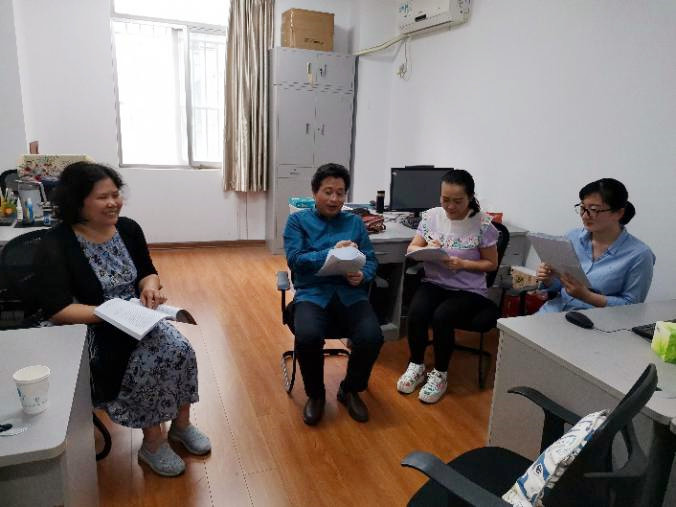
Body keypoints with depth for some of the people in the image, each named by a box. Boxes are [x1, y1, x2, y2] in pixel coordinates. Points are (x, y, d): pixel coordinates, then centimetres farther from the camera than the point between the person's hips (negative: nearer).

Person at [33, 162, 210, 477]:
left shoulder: (128, 229, 1)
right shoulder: (55, 246, -15)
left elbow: (148, 272, 11)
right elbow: (56, 311, -21)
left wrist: (150, 286, -13)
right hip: (89, 330, -5)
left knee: (180, 350, -20)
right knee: (148, 363, -27)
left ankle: (181, 424, 4)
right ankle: (152, 444, -3)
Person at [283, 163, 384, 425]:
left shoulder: (355, 222, 17)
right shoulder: (298, 220, 9)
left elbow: (371, 260, 10)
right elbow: (295, 259, -4)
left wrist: (363, 275, -13)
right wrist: (332, 253, -14)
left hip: (351, 294, 2)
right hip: (313, 293, -2)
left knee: (372, 337, -26)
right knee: (307, 337, -33)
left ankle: (350, 390, 7)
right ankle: (315, 394, 0)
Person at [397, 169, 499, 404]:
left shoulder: (482, 224, -9)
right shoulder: (431, 216, 0)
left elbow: (491, 264, -2)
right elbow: (411, 249, 5)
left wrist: (462, 264, -19)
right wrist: (426, 249, -19)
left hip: (469, 291, -3)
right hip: (433, 283, 3)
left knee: (441, 316, -30)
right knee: (416, 312, -26)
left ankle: (440, 374, -4)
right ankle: (416, 366, 0)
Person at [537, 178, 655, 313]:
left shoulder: (639, 254, -9)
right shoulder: (572, 237, 4)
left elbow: (631, 306, -7)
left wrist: (586, 296, -18)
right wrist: (548, 279, -9)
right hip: (554, 311, 4)